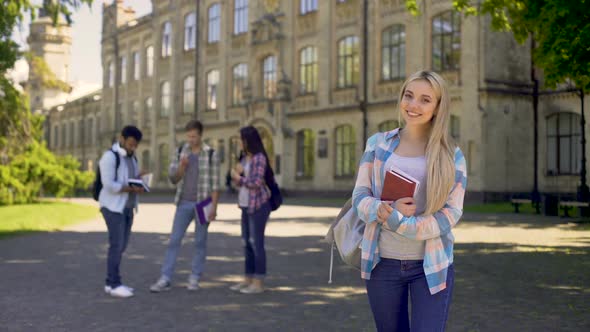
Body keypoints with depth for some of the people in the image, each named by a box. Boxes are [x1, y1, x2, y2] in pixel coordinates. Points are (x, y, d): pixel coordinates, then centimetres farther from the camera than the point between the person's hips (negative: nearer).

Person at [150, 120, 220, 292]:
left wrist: (214, 207, -11)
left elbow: (215, 183, -5)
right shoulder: (180, 152, 5)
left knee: (200, 242, 5)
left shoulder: (211, 154, -5)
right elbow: (174, 178, 5)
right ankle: (165, 279, -1)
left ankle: (195, 278, 14)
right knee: (174, 240, -1)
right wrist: (182, 167, -14)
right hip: (184, 203, 3)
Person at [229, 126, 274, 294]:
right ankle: (248, 280, 18)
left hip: (258, 205, -9)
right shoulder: (245, 158, 13)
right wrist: (236, 174, -4)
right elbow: (239, 182, 16)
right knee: (247, 243, 11)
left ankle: (259, 283, -1)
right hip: (246, 205, 9)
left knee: (256, 243, -6)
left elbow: (256, 182, -20)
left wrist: (239, 177, -8)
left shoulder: (259, 158, -13)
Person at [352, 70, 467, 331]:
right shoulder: (378, 144, 4)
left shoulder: (451, 156, -1)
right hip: (382, 263, 2)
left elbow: (451, 214, -7)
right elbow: (360, 197, 1)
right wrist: (387, 209, -21)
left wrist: (395, 221, -18)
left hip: (431, 266, -2)